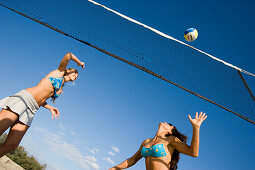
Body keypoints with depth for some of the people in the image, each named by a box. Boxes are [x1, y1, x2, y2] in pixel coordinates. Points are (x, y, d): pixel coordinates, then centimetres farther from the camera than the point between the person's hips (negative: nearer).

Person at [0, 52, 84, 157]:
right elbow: (68, 56, -3)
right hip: (25, 98, -6)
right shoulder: (60, 72, 13)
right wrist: (79, 63, 13)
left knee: (12, 144, -8)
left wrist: (50, 108, 9)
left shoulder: (60, 90, 28)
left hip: (31, 110, 7)